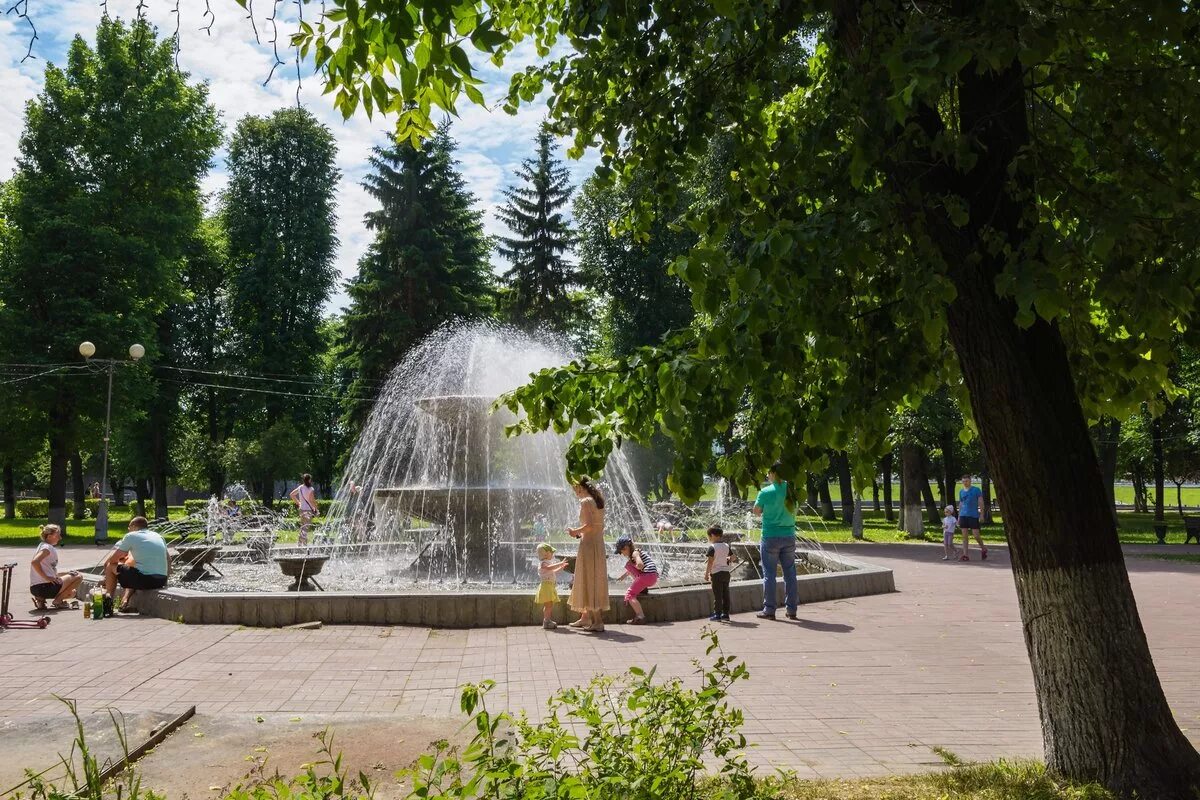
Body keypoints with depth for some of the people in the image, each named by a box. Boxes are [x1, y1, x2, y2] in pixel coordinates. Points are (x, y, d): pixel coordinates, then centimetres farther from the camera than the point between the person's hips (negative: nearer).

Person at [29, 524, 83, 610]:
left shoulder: (42, 545, 20)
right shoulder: (47, 547, -10)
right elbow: (34, 562, -28)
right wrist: (46, 577, -23)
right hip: (45, 587, -10)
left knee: (72, 593, 27)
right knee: (78, 576, 0)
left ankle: (41, 599, 8)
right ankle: (58, 600, -3)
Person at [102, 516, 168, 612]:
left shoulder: (131, 536, 2)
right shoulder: (159, 537, 17)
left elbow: (112, 560, 8)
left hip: (144, 580, -7)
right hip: (162, 581, 7)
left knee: (111, 566, 14)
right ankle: (126, 601, 24)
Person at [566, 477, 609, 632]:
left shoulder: (585, 502, -14)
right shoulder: (597, 501, 13)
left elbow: (589, 525, -23)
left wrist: (576, 531, -7)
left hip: (588, 544, -9)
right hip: (599, 543, 9)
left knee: (590, 581, -4)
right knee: (594, 581, 17)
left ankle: (598, 622, -4)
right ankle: (585, 618, 27)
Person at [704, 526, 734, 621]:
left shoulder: (712, 547, -12)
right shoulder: (726, 546, 7)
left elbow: (710, 562, -16)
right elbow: (732, 558, 14)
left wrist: (706, 574, -11)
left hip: (716, 573, -6)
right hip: (726, 572, 6)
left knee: (717, 595, -2)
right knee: (725, 594, 11)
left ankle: (717, 614, -1)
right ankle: (726, 614, 15)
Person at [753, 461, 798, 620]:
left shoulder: (765, 492, -11)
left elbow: (756, 512, 1)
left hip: (770, 537, -3)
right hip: (789, 536, 3)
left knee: (769, 574, 3)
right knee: (790, 574, 10)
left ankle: (769, 610, 5)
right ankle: (791, 609, 13)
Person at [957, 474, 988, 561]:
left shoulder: (976, 490, -1)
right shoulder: (961, 491, 13)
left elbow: (981, 502, -2)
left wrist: (981, 514, -9)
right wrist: (959, 516, 15)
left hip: (973, 515, -4)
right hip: (963, 515, 4)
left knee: (976, 535, -4)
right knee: (965, 536, 1)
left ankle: (983, 549, 23)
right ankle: (965, 555, 1)